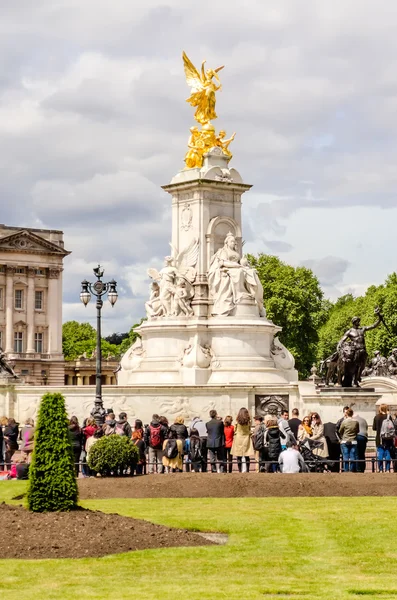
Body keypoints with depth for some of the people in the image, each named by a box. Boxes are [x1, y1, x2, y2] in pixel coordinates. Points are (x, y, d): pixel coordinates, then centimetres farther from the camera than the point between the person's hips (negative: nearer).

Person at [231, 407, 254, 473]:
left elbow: (235, 431, 1)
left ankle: (240, 471, 1)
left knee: (239, 457, 3)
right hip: (246, 438, 1)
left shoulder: (237, 421, -7)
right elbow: (249, 431, 3)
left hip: (238, 438, -1)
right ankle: (247, 470, 3)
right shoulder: (248, 421, -5)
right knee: (247, 457, 5)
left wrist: (234, 437, 15)